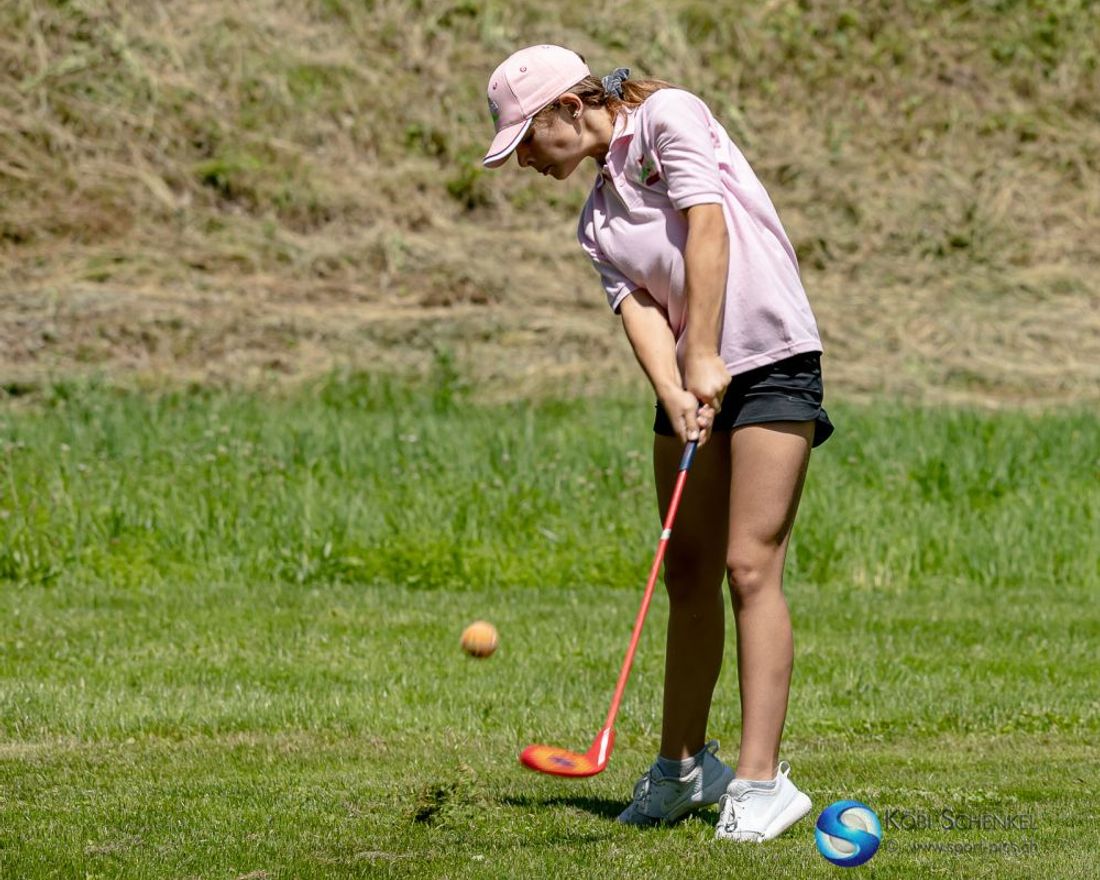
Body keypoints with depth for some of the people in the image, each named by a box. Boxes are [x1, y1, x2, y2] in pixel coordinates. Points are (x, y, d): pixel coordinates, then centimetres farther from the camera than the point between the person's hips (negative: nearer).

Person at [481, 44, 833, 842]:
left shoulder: (668, 117, -4)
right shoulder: (598, 221, 15)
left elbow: (707, 229, -14)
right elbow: (638, 306, 0)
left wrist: (705, 358, -19)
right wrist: (677, 396, -17)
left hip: (771, 363, -7)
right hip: (691, 382, 7)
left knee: (749, 567, -12)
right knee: (688, 574, 9)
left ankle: (761, 780, -14)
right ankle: (684, 766, 21)